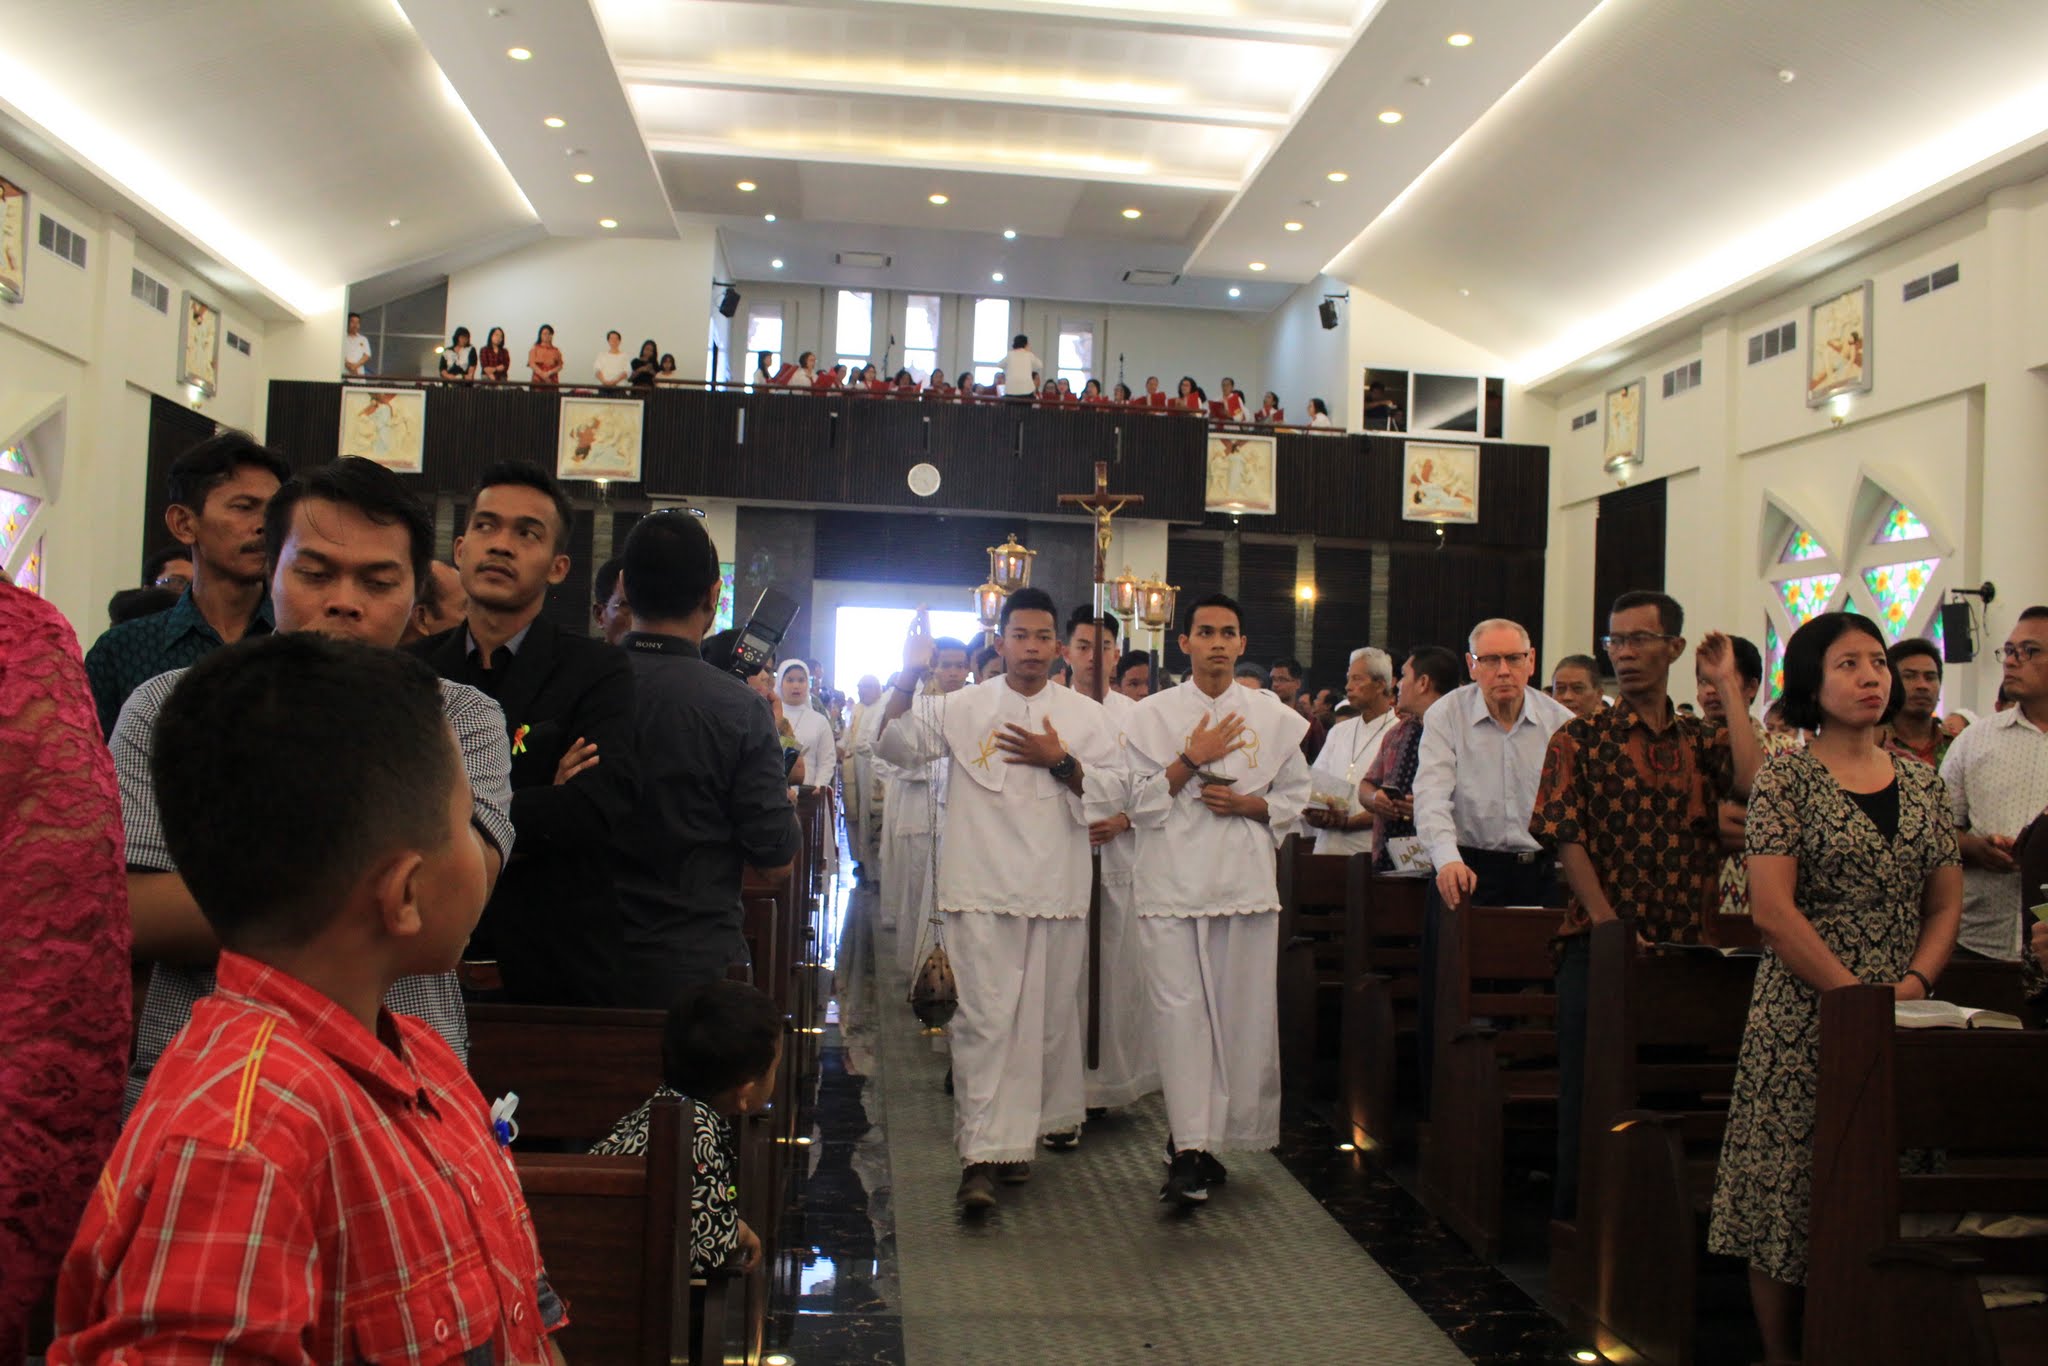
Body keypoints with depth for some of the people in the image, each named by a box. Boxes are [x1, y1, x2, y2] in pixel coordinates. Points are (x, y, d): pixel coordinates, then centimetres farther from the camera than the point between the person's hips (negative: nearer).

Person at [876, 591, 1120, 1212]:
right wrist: (910, 678, -8)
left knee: (1046, 1019, 9)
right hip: (981, 891, -2)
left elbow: (1112, 794, 5)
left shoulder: (1084, 715, 9)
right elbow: (895, 747, 3)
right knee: (985, 1019, -8)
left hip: (1057, 893, 2)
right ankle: (980, 1155, -5)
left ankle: (1018, 1133, 26)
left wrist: (1060, 762, -9)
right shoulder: (966, 707, 7)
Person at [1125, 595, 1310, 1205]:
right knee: (1181, 1013, -8)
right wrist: (1192, 759, -10)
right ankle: (1190, 1148, -6)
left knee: (1243, 1015, 3)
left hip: (1247, 883, 2)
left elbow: (1295, 796, 13)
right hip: (1173, 885, -2)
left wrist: (1245, 803, -5)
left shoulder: (1272, 715, 10)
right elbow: (1141, 803, 2)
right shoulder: (1152, 714, 6)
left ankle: (1213, 1139, 17)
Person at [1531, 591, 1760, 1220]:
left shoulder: (1703, 742, 10)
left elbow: (1757, 783, -12)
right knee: (1590, 1102, 1)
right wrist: (1615, 931, -15)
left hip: (1684, 950, 3)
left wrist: (1729, 686, -6)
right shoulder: (1579, 740, 2)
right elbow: (1568, 840, -6)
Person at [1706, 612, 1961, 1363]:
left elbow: (1946, 904, 12)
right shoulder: (1788, 776, -4)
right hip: (1804, 1018, -4)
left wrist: (1912, 986, -5)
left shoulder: (1921, 781, 12)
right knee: (1788, 1190, -1)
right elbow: (1772, 910, -11)